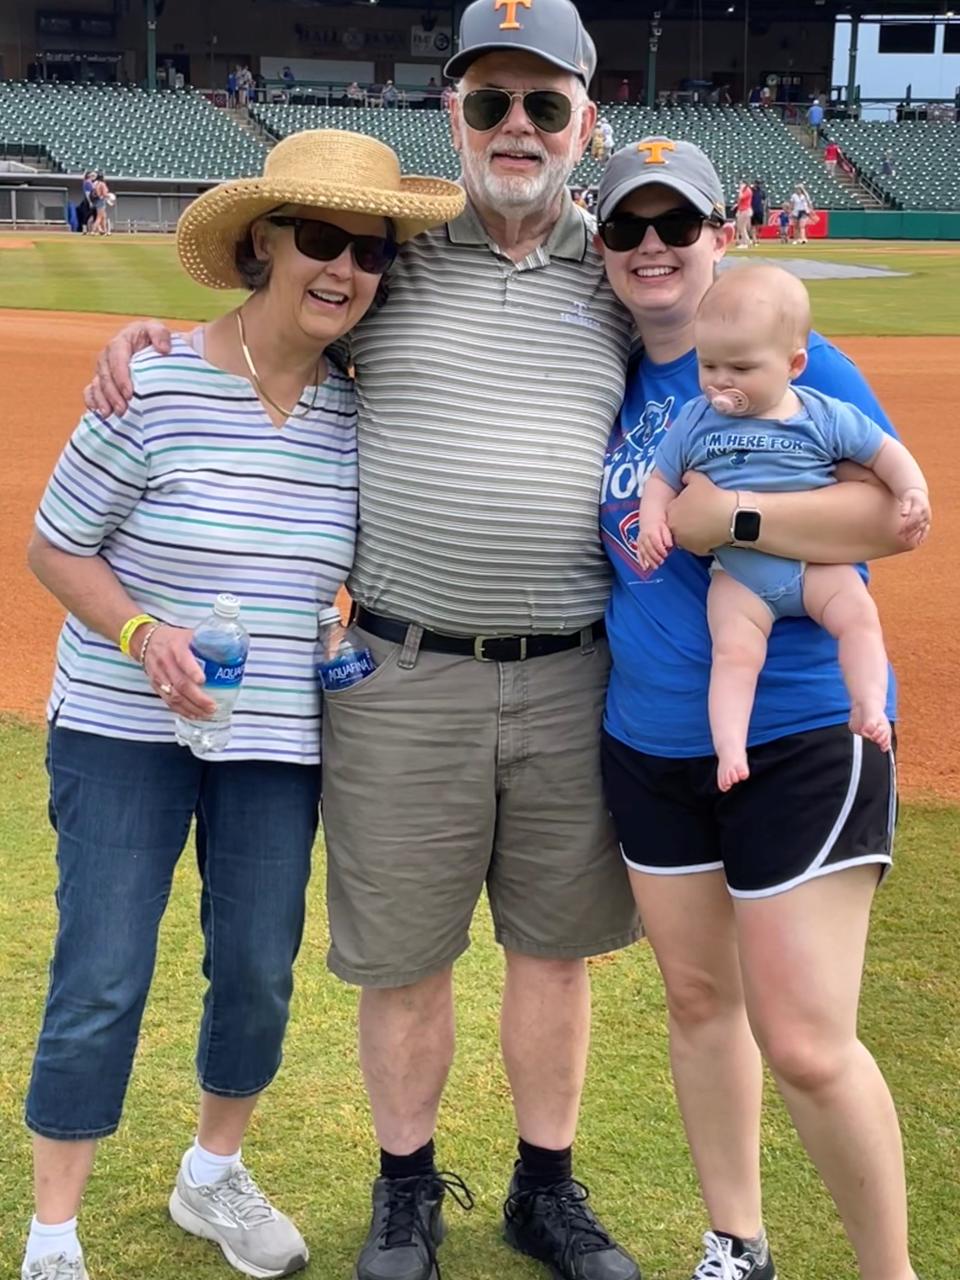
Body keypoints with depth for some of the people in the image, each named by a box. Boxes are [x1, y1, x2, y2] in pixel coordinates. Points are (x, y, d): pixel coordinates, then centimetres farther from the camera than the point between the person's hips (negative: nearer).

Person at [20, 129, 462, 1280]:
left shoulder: (359, 411, -1)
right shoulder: (156, 386, -14)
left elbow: (372, 565, 13)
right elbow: (53, 546, -6)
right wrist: (142, 634, -21)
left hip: (277, 744, 4)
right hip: (122, 732, -4)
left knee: (259, 976, 12)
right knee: (101, 983, -1)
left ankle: (213, 1177, 39)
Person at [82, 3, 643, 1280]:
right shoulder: (388, 251, 3)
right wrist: (147, 337, -1)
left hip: (572, 680, 2)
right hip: (403, 679, -1)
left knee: (556, 945, 14)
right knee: (401, 956, 9)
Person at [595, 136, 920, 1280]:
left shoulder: (792, 357, -9)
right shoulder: (607, 381, 9)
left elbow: (899, 512, -18)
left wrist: (727, 517, -22)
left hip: (799, 739, -6)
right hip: (646, 742, 6)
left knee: (805, 1045, -7)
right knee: (697, 998, 16)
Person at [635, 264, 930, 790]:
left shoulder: (825, 418, 0)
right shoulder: (693, 422, 5)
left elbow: (884, 452, 8)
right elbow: (661, 480, 11)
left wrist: (913, 493, -9)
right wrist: (652, 523, -8)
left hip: (816, 560, 0)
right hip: (737, 572, 0)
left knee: (858, 614, -21)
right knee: (734, 650, -19)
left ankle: (869, 706, -18)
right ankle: (729, 749, -21)